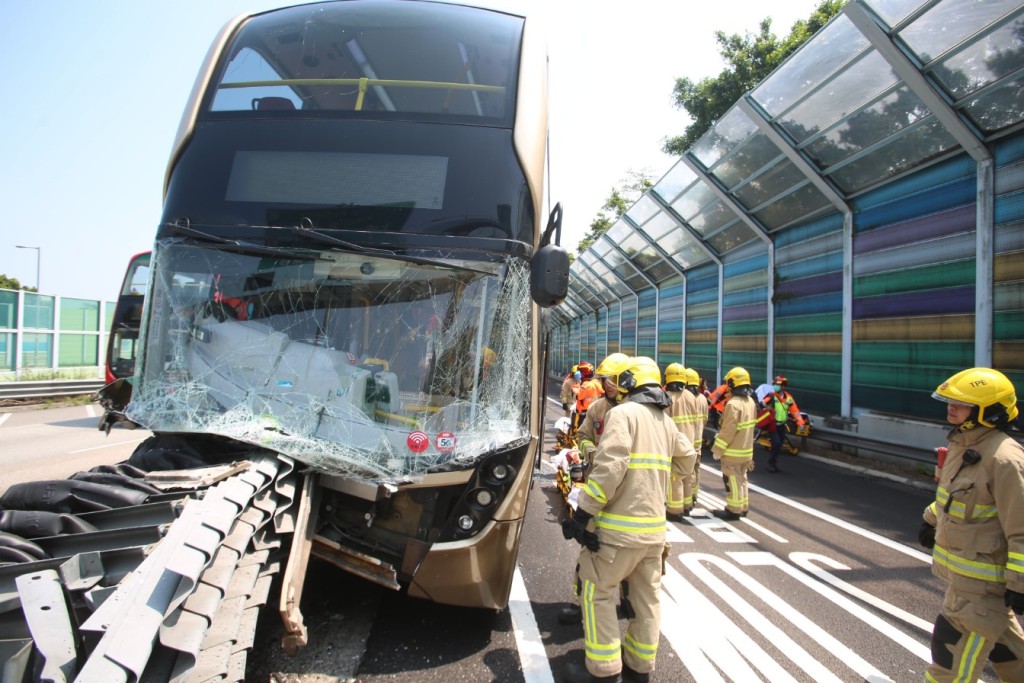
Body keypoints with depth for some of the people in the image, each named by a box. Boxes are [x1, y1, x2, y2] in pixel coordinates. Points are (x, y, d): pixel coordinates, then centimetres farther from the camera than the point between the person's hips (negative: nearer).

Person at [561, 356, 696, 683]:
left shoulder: (623, 413, -12)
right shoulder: (665, 421, 12)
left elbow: (609, 467, -23)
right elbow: (687, 455, 30)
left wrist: (583, 512, -20)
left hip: (619, 525, -8)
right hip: (654, 525, 8)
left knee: (597, 593, 5)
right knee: (647, 596, 17)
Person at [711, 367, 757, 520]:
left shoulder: (733, 404, -23)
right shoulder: (751, 402, 6)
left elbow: (727, 431, -23)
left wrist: (717, 450, -14)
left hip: (733, 452, -9)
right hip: (746, 450, 9)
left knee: (734, 481, 1)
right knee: (741, 479, 18)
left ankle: (734, 510, 9)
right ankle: (743, 507, 28)